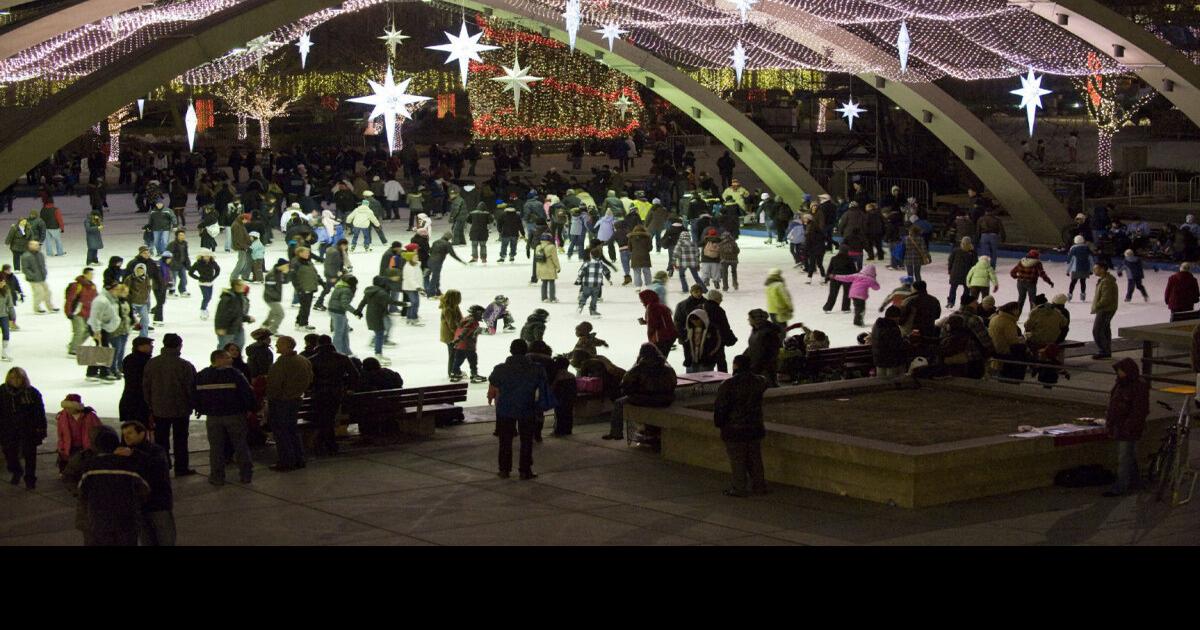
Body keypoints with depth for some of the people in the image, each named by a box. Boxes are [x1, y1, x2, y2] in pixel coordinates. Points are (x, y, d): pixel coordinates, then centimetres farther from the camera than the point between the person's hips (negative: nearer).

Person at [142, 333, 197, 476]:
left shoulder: (152, 363, -3)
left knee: (161, 439, 12)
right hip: (180, 409, -3)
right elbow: (192, 388, -11)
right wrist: (192, 404, 6)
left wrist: (150, 405, 15)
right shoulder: (185, 365, -15)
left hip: (159, 409, 3)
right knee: (180, 440, 8)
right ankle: (181, 468, 12)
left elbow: (146, 386, 4)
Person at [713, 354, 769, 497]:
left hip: (734, 430, -5)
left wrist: (718, 423, 1)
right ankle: (759, 486, 20)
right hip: (755, 428, 5)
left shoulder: (728, 385, -17)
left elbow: (720, 408, -13)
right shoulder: (759, 382, -1)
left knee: (737, 460, 3)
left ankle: (740, 488, 5)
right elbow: (765, 386, 26)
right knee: (755, 459, 15)